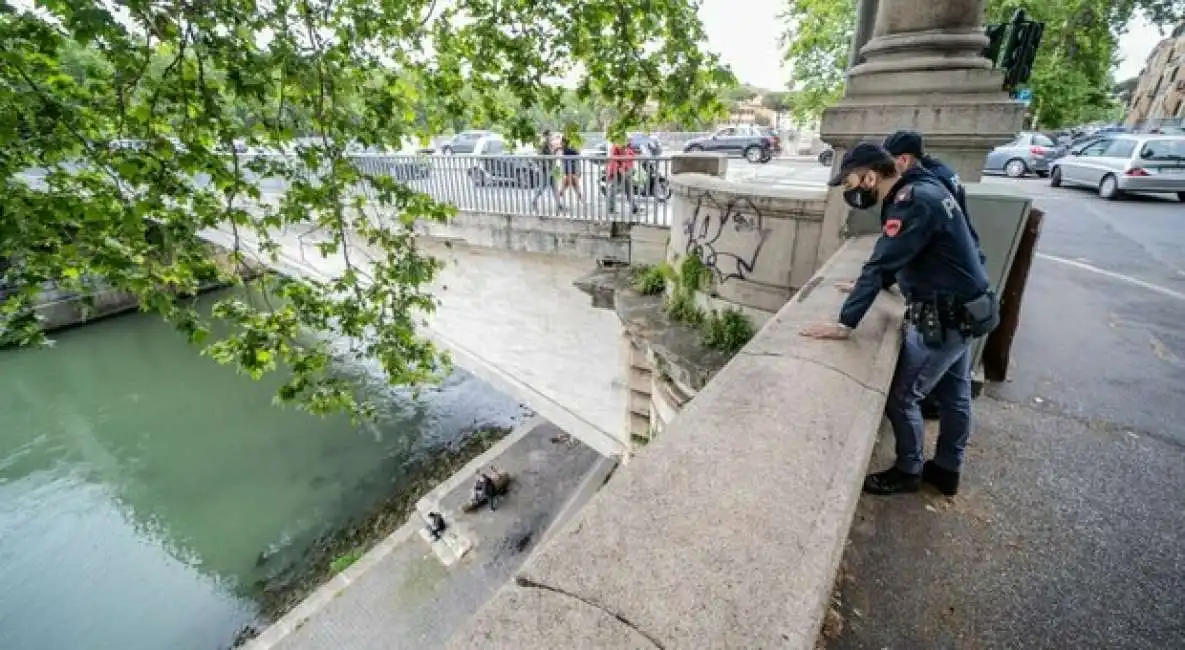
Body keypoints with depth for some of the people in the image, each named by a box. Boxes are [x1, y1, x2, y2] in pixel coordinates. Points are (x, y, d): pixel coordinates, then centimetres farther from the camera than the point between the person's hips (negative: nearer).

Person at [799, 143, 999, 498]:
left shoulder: (912, 202, -24)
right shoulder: (920, 188, 6)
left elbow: (880, 265, -30)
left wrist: (845, 323, -31)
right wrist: (866, 286, 18)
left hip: (945, 317, -10)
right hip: (963, 308, 10)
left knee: (901, 397, 3)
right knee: (954, 394, 20)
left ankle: (908, 472, 23)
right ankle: (947, 470, 37)